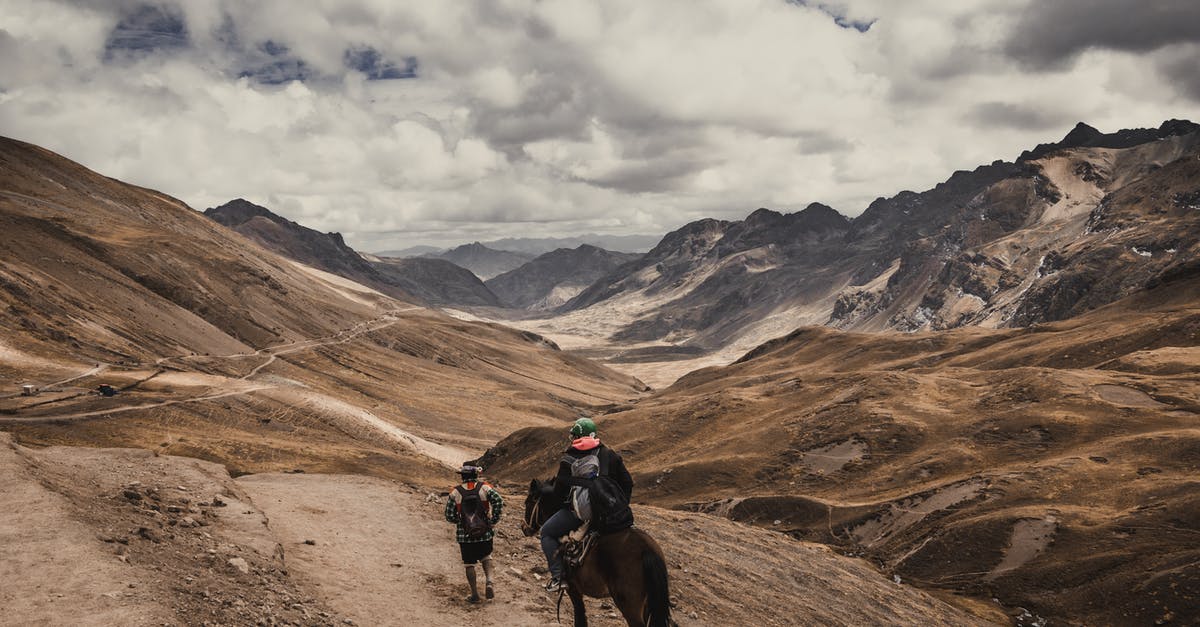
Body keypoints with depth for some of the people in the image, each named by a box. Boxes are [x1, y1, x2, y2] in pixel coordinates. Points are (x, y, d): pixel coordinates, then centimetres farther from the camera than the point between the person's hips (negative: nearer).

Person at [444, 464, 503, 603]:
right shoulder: (485, 488, -5)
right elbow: (499, 502, -20)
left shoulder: (455, 492, -4)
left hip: (465, 536, -1)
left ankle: (474, 594, 17)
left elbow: (449, 516, -4)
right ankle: (489, 581, 1)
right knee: (486, 557, 24)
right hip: (485, 533, 1)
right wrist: (493, 521, -9)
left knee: (469, 564, 13)